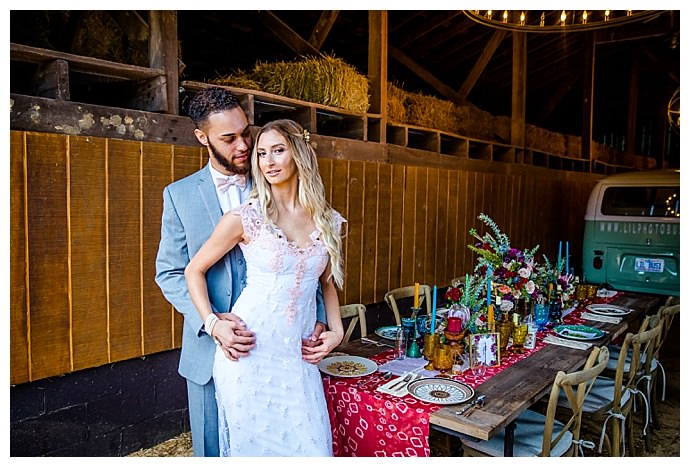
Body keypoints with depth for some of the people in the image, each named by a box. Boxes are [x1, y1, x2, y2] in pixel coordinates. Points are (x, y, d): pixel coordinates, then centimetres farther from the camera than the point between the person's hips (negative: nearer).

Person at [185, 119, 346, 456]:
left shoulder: (327, 220, 4)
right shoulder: (245, 218, -8)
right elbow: (194, 271, 2)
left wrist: (336, 330, 7)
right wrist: (213, 324, -7)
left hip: (298, 357, 3)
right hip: (250, 353, -3)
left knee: (313, 447, 7)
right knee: (255, 446, 10)